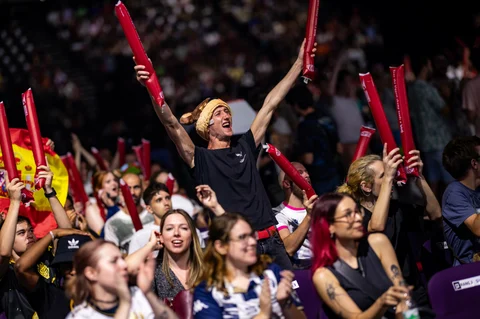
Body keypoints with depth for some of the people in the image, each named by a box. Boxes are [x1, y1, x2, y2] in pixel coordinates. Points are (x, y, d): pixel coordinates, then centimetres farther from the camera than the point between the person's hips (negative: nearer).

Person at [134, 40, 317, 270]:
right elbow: (171, 124, -12)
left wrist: (299, 63, 21)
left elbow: (270, 104, 18)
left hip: (271, 242, 5)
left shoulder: (244, 147, 16)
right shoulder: (200, 159, 3)